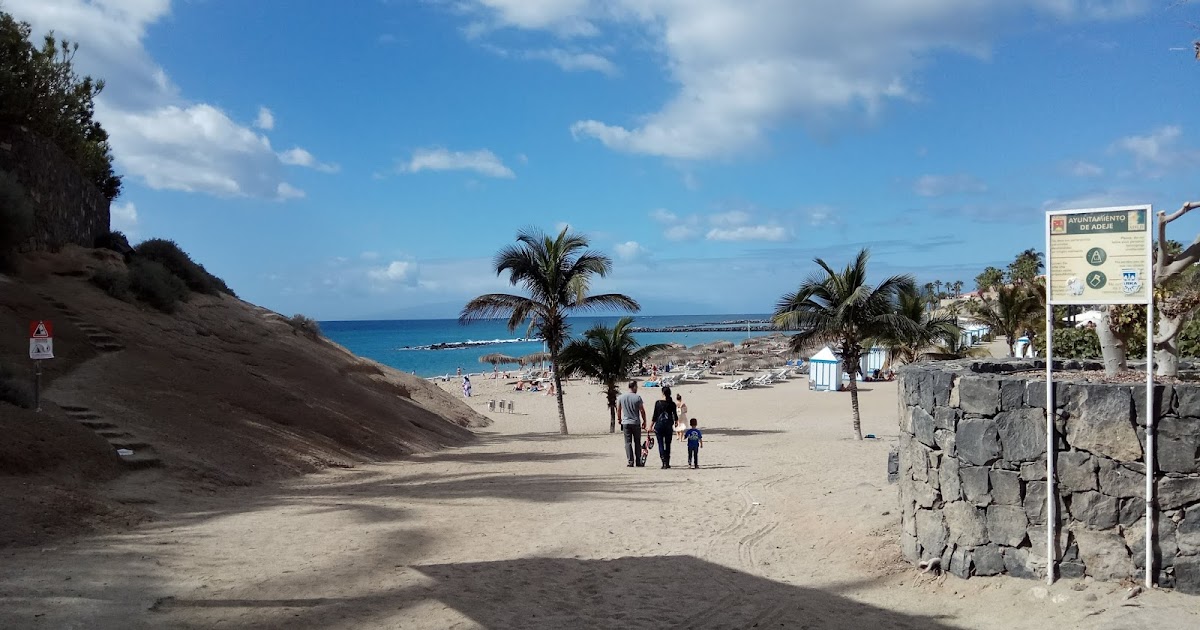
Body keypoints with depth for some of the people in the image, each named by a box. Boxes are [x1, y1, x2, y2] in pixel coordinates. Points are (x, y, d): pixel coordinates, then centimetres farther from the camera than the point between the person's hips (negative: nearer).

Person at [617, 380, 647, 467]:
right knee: (637, 442, 9)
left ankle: (630, 461, -3)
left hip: (625, 423, 2)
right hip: (636, 423, -2)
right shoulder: (637, 398, -9)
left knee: (628, 442, 4)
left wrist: (619, 419, 25)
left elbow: (618, 410, 10)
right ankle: (638, 461, 12)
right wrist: (644, 422, 6)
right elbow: (642, 411, -6)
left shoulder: (620, 397, 1)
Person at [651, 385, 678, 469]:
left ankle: (664, 462, -12)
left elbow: (655, 416, -3)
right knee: (668, 444, 13)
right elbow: (675, 415, 4)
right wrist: (676, 422, 26)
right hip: (668, 425, 1)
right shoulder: (672, 404, -3)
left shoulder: (658, 403, -5)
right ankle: (667, 463, 17)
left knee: (661, 444, 2)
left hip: (659, 425, -1)